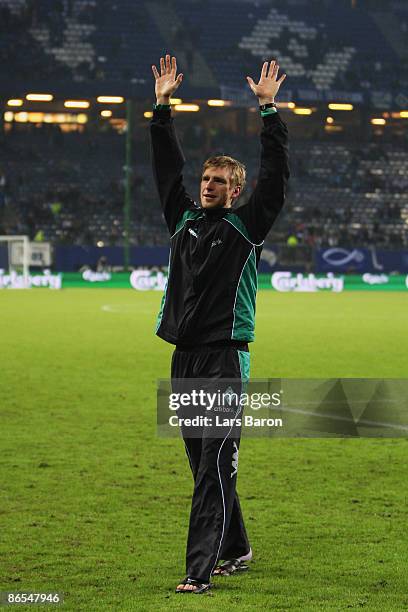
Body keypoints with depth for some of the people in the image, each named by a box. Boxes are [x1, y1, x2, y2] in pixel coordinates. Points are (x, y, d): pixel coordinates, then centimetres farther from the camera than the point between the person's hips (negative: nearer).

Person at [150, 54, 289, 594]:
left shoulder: (246, 226, 0)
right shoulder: (184, 219, 15)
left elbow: (275, 175, -6)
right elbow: (167, 167, 19)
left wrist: (270, 111, -8)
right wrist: (163, 107, 16)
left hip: (226, 358, -6)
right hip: (185, 359, 6)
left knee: (215, 469, -10)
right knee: (204, 467, 12)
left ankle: (200, 570, -15)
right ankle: (236, 550, 26)